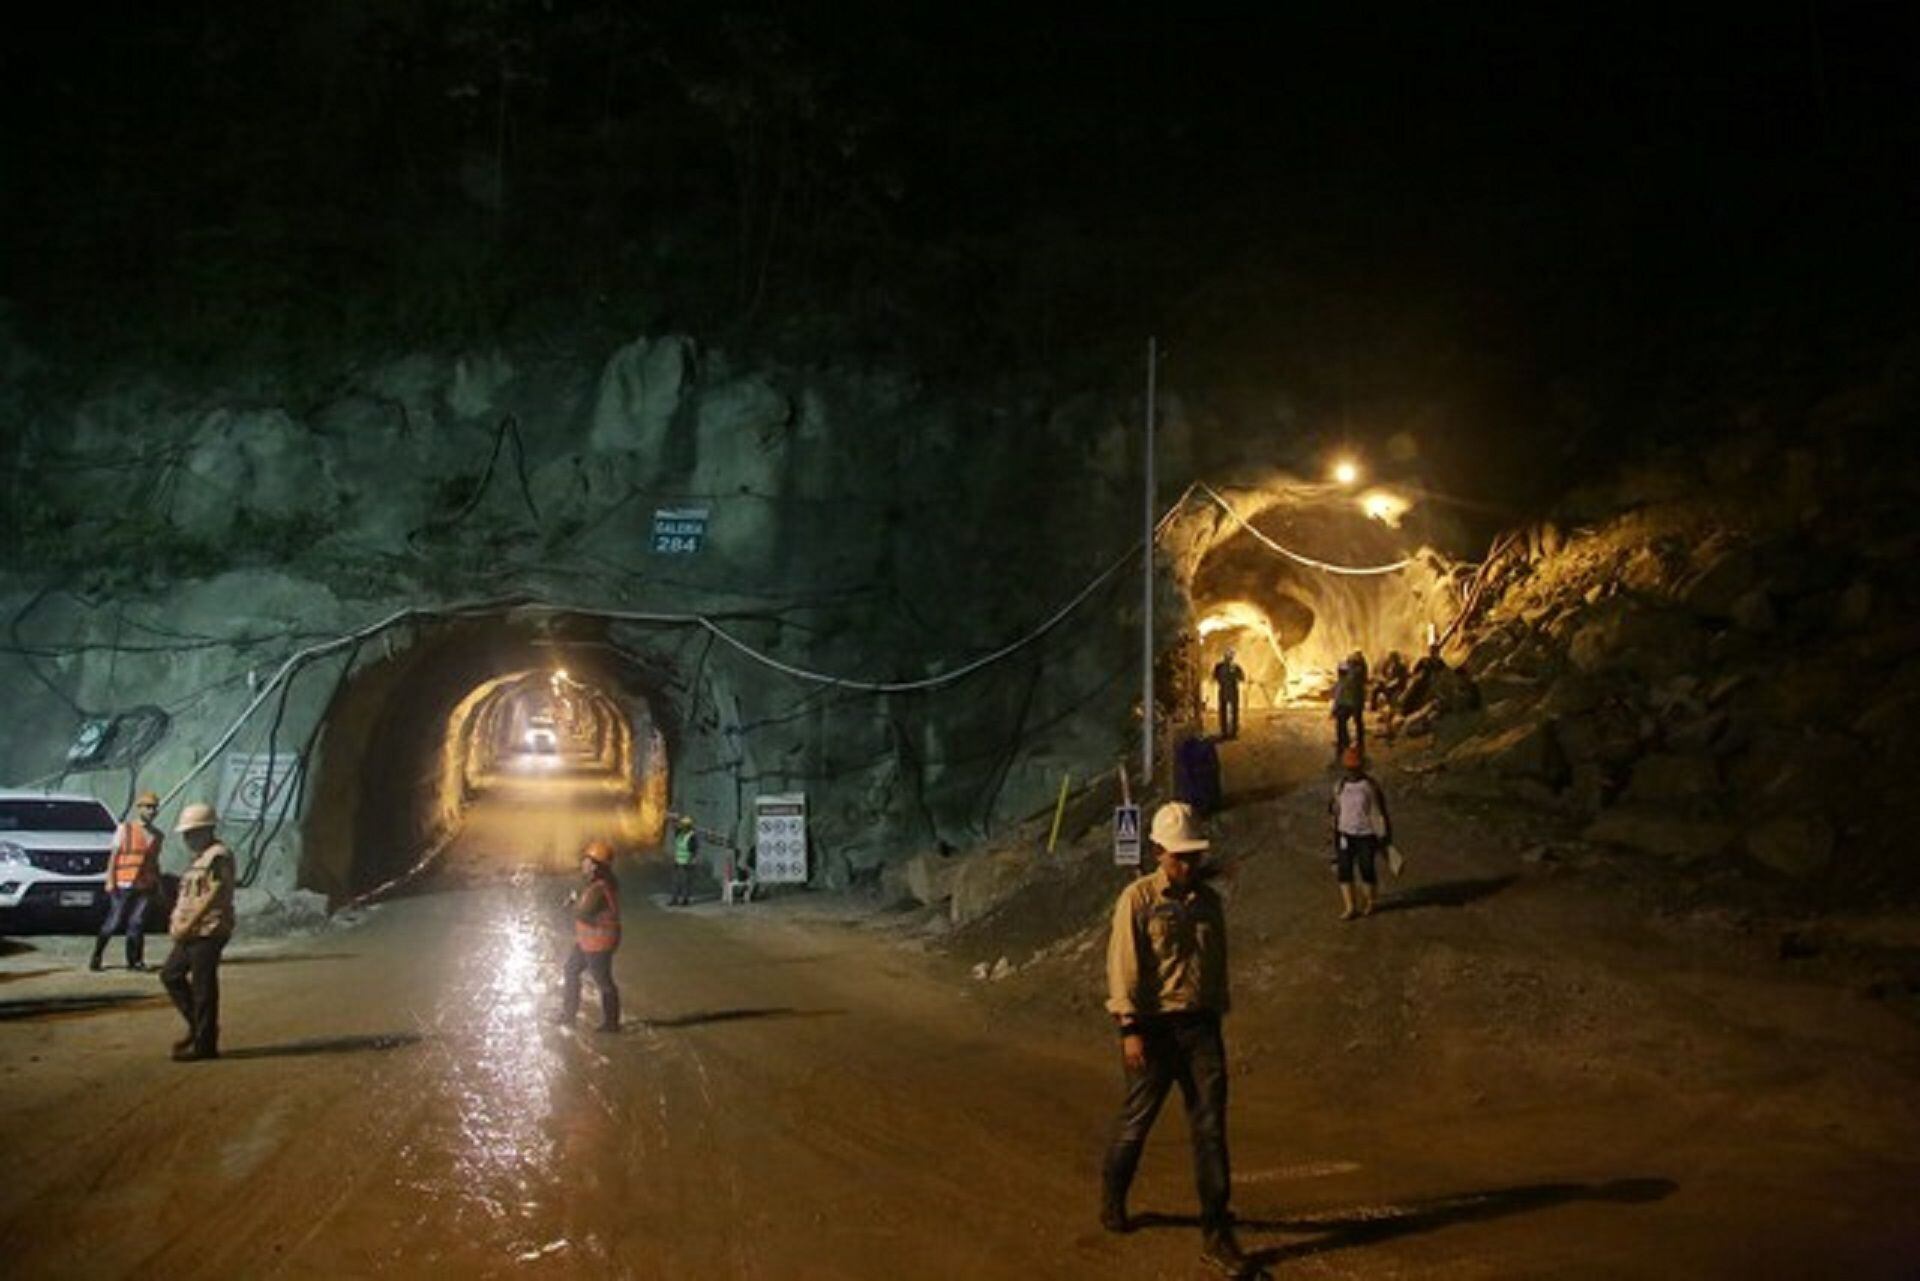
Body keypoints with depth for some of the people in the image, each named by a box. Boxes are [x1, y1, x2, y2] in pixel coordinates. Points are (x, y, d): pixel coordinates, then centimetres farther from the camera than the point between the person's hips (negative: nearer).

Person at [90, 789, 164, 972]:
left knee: (137, 923, 2)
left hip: (145, 886, 3)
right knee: (113, 922, -1)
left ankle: (134, 960, 6)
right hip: (124, 884, -3)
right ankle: (96, 956, 11)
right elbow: (113, 856, 0)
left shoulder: (158, 835, 13)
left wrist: (158, 885, 12)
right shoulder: (125, 829, 2)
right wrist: (110, 881, -8)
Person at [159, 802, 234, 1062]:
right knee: (171, 975, 15)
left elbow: (214, 895, -20)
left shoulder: (219, 856, -14)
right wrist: (176, 921, 12)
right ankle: (197, 1026, 23)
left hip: (208, 932, -10)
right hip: (191, 933, 11)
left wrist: (188, 925, -19)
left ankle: (204, 1044, 2)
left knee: (203, 987, -5)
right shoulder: (199, 858, 18)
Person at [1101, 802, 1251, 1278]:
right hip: (1154, 1025, -4)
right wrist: (1130, 1029, -16)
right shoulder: (1138, 899, -8)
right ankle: (1112, 1196, 38)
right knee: (1137, 1117, 11)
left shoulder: (1208, 900, 8)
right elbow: (1123, 967, -11)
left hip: (1200, 1025, 4)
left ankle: (1217, 1236, 3)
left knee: (1211, 1126, -1)